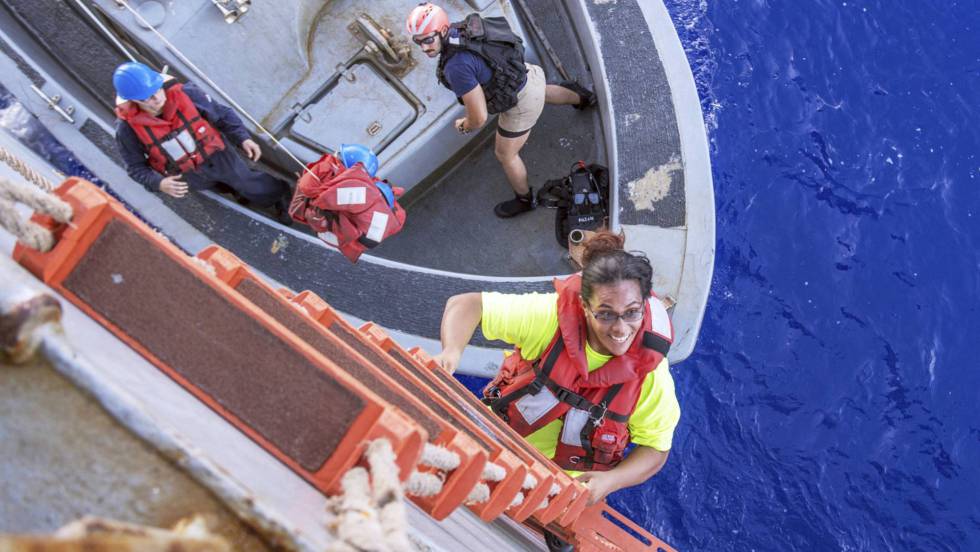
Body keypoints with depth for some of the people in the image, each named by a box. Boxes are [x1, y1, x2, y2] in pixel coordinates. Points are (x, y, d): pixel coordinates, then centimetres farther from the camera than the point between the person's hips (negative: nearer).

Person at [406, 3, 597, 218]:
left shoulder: (456, 67, -36)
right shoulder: (458, 29, -10)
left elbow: (479, 117, -30)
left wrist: (465, 126, -7)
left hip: (521, 103, -7)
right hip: (529, 74, 7)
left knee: (505, 154, 17)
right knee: (544, 93, 43)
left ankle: (525, 199, 41)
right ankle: (582, 98, 71)